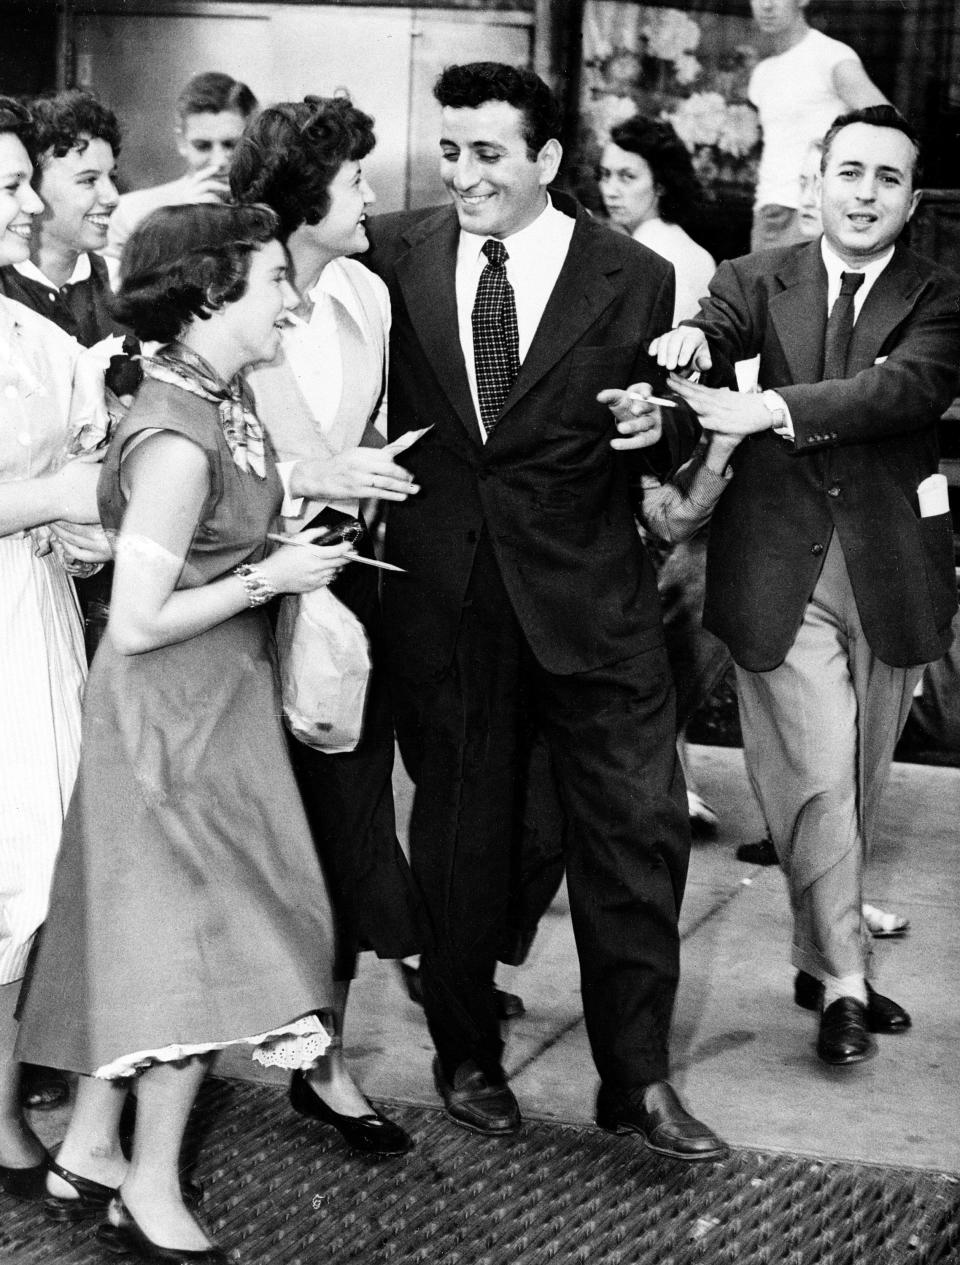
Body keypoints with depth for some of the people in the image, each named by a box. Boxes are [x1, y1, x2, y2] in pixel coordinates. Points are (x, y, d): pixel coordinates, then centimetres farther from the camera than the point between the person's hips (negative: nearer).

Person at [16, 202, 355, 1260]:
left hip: (210, 697, 9)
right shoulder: (179, 439, -24)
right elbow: (137, 623, -24)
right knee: (200, 932, 0)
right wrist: (268, 578, -17)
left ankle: (90, 1150, 28)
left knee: (148, 924, 16)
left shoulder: (218, 392, 3)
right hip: (177, 708, -9)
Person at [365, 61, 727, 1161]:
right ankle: (466, 1057, 31)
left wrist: (657, 427, -16)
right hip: (442, 602, 1)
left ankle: (637, 1080, 14)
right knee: (458, 839, 13)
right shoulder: (400, 254, 2)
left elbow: (669, 447, 4)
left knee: (638, 825, 0)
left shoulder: (633, 277, -2)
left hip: (590, 596, -1)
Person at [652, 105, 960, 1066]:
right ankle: (843, 979, 3)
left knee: (859, 785, 14)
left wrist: (765, 409, -30)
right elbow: (717, 329, -15)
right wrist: (691, 341, -41)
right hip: (783, 569, -2)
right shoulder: (759, 280, 4)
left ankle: (821, 960, 32)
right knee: (818, 774, -9)